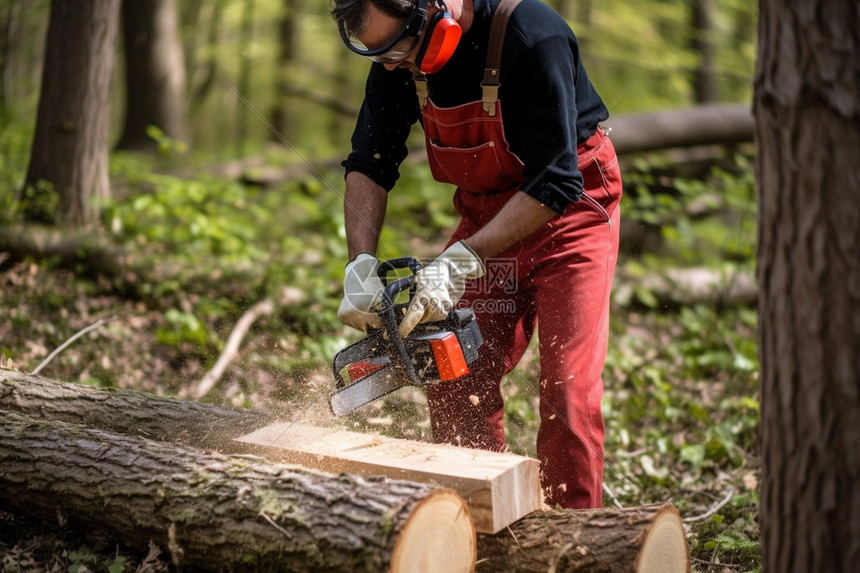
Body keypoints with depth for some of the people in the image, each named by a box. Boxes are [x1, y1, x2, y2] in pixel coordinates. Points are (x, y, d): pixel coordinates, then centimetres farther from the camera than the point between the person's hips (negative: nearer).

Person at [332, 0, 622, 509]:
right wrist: (361, 266, -16)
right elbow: (370, 165, -3)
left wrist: (461, 261, -32)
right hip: (485, 212, 6)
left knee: (568, 390, -11)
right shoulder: (401, 55, -11)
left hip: (569, 208, -6)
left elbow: (553, 184, -29)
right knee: (457, 380, 1)